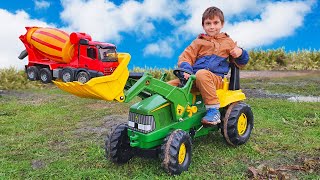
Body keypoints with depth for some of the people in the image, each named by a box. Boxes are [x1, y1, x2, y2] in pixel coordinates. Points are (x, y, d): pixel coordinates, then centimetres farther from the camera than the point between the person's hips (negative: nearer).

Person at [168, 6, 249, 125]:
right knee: (169, 86, -19)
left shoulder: (228, 42, 19)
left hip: (215, 79, -2)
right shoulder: (198, 42, 19)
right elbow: (185, 57, 8)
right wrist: (186, 70, -14)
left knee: (202, 74, -40)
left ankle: (213, 109, -35)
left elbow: (240, 63, 24)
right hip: (193, 78, 2)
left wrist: (240, 53, -1)